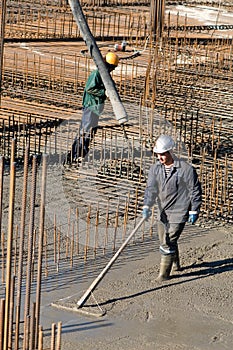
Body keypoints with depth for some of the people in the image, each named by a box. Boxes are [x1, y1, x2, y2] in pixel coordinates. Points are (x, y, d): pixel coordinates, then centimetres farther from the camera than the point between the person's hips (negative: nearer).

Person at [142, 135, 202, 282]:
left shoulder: (186, 169, -13)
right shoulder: (155, 169, 1)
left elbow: (195, 191, -6)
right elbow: (151, 188, -3)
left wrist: (194, 211, -5)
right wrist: (147, 206, -18)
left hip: (178, 213, -6)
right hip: (162, 212, 6)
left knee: (168, 243, -11)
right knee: (165, 241, 18)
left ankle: (164, 273, -1)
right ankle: (175, 264, 42)